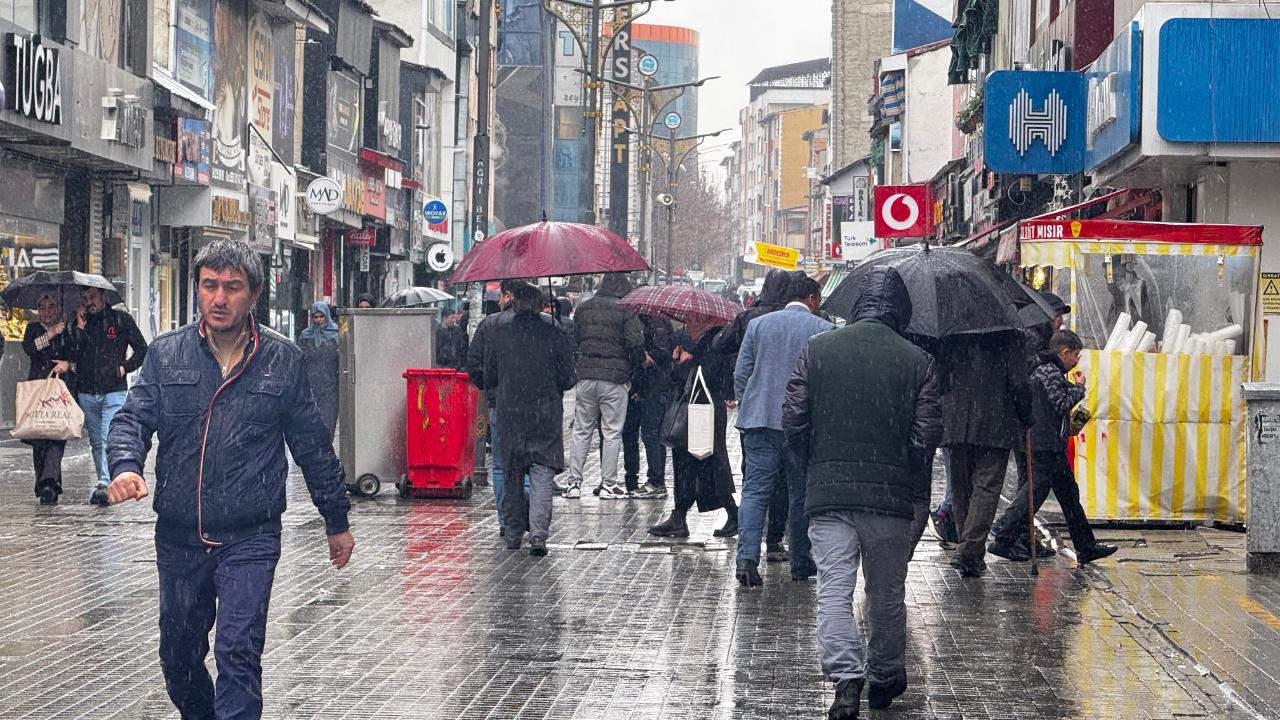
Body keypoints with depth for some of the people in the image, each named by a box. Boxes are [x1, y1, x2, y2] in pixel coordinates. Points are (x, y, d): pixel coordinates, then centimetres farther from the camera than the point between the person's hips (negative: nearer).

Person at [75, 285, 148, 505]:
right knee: (96, 443, 10)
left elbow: (142, 350, 7)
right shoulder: (81, 321, 11)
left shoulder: (121, 319, 3)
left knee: (109, 439, -16)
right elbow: (72, 355, 1)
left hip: (114, 391, -4)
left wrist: (124, 368, -4)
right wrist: (80, 328, -6)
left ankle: (105, 484, -24)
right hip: (87, 393, 4)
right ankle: (104, 484, 18)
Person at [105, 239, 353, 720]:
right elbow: (132, 419, 0)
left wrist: (337, 521, 12)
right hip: (179, 537, 3)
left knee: (238, 652, -13)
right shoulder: (166, 354, 4)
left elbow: (313, 446, 8)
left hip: (250, 537, -3)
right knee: (178, 653, 14)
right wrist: (126, 467, -22)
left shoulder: (283, 361, 2)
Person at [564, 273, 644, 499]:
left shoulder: (583, 308, 9)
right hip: (615, 379, -4)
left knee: (582, 432, 10)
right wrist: (633, 369, 4)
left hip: (585, 376, 4)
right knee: (612, 433, 3)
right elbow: (636, 344, -11)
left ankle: (574, 482, 7)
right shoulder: (625, 310, -6)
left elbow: (574, 339, 14)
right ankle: (609, 484, 3)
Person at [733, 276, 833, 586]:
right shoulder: (824, 330, -2)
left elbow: (741, 374, 7)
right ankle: (801, 563, 17)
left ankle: (747, 557, -16)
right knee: (802, 496, 10)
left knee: (755, 491, 0)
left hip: (759, 421, 2)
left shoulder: (758, 324, 7)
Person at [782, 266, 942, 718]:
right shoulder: (917, 362, -2)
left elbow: (793, 422, -1)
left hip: (828, 494, 0)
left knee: (834, 589, -3)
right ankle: (885, 679, 29)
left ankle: (846, 677, -21)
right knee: (887, 594, 15)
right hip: (891, 496, 1)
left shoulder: (818, 349, 0)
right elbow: (927, 435, -4)